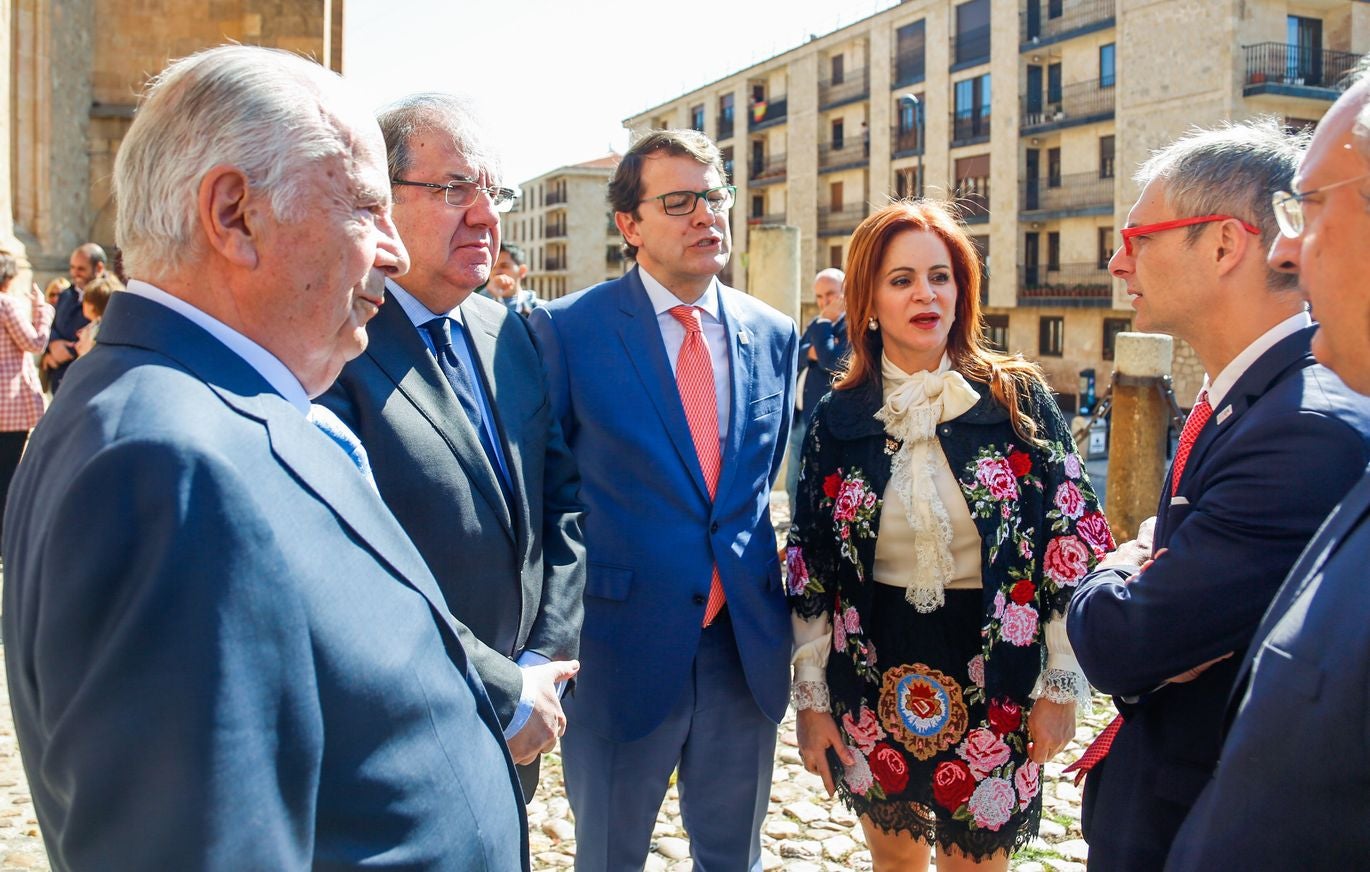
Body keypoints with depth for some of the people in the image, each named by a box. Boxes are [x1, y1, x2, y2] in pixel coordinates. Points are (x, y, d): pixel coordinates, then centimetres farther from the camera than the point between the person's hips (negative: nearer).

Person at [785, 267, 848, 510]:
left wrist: (824, 322, -14)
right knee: (795, 487, 16)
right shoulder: (816, 325, 17)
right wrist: (810, 352, -13)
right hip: (800, 420, 9)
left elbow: (832, 362, -24)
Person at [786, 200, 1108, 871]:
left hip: (992, 684, -1)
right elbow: (809, 567, 2)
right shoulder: (837, 417, -2)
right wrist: (809, 697, 2)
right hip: (872, 683, 2)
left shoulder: (1019, 399, -6)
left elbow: (1071, 540, -3)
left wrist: (1062, 685, -4)